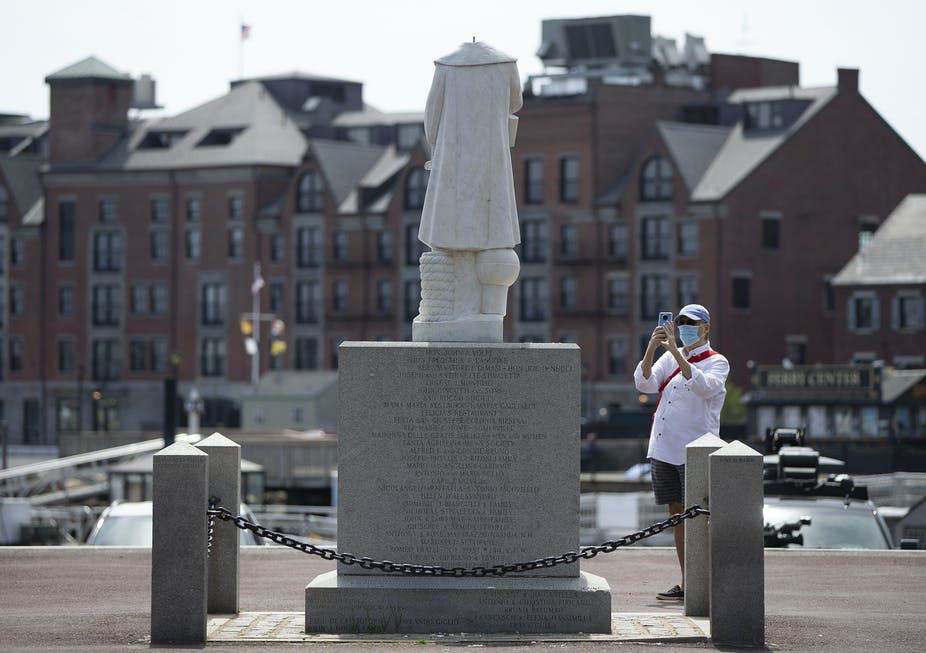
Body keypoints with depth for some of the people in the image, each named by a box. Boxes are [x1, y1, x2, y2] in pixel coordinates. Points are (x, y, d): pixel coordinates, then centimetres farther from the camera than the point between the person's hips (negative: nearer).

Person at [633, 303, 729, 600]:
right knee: (677, 514, 8)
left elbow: (703, 386, -22)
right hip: (664, 450, 6)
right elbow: (644, 383, 1)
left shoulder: (717, 362, -1)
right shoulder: (670, 357, 14)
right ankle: (686, 584, 12)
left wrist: (677, 352, -27)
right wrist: (651, 349, -13)